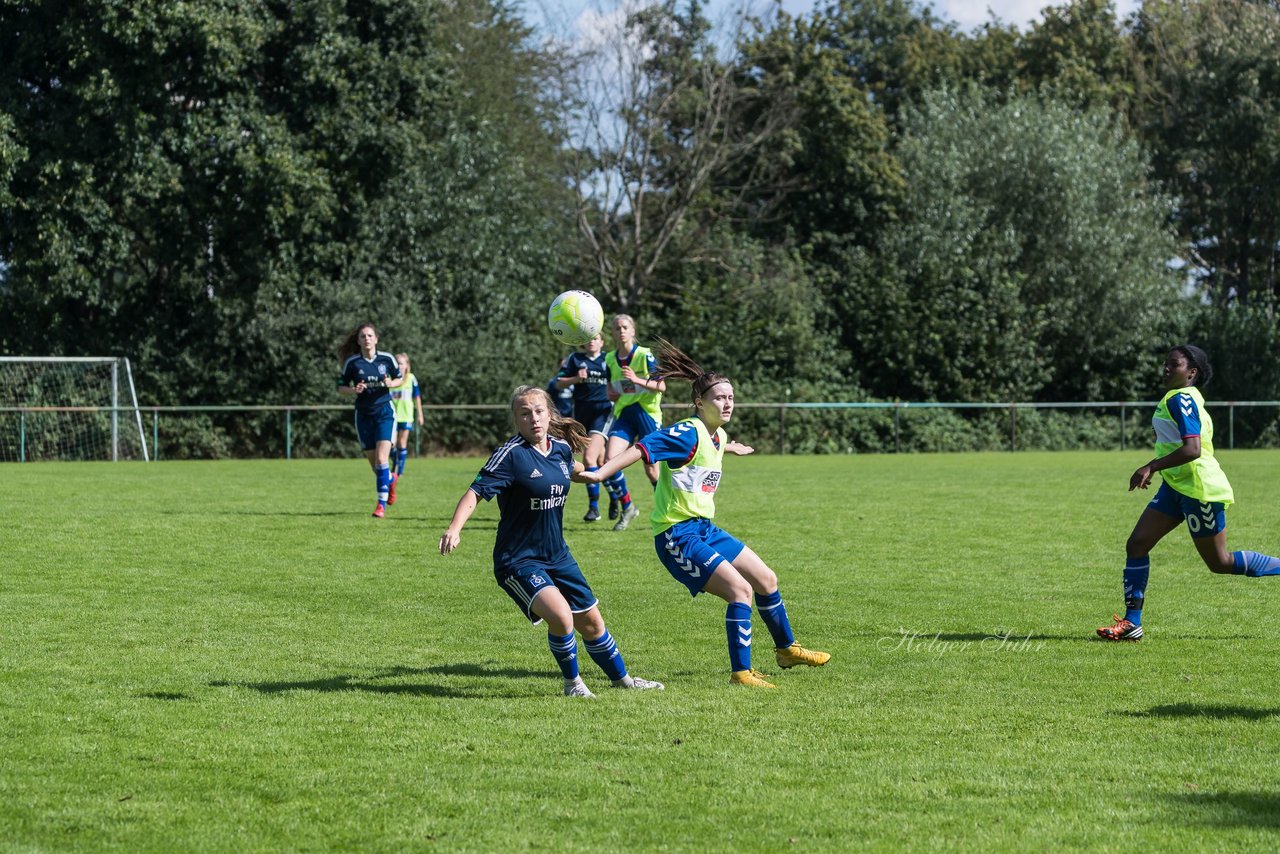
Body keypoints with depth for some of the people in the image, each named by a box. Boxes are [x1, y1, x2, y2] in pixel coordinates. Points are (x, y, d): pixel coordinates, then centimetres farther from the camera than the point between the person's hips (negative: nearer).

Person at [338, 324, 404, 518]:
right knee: (373, 462, 7)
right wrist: (353, 390, -16)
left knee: (382, 459, -16)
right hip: (363, 414, 2)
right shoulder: (352, 362, -3)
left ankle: (382, 504, -12)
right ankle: (390, 479, 41)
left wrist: (391, 383, -12)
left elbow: (400, 378, 10)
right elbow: (341, 386, 5)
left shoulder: (386, 359, -3)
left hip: (384, 412, -2)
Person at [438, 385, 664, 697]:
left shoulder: (561, 448, 2)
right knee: (560, 615, -26)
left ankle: (622, 678, 38)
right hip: (518, 562, -7)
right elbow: (476, 492, -24)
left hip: (557, 555, 7)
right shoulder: (511, 454, -18)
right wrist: (454, 527, -39)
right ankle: (572, 681, -1)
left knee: (591, 621, 16)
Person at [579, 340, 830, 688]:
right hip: (677, 536, -10)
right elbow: (643, 448, -30)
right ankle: (741, 672, -13)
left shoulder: (718, 435, 9)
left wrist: (728, 448, 55)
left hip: (704, 529, 10)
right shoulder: (688, 433, -19)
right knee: (740, 589, -19)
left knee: (766, 580, 16)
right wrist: (599, 473, -42)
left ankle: (787, 649, 37)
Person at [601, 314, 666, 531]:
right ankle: (626, 507, 2)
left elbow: (661, 386, -12)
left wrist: (637, 380, -25)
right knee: (609, 458, -15)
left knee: (651, 469, -2)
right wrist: (611, 394, 0)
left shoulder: (644, 355, -9)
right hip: (623, 415, 4)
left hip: (647, 414, -4)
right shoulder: (610, 359, 7)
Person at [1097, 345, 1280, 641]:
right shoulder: (1181, 398, 12)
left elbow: (1192, 449, -29)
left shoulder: (1180, 399, -19)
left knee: (1221, 563, 1)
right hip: (1177, 486, 10)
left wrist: (1150, 467, -28)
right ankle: (1131, 623, 3)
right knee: (1136, 544, 2)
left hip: (1199, 489, -10)